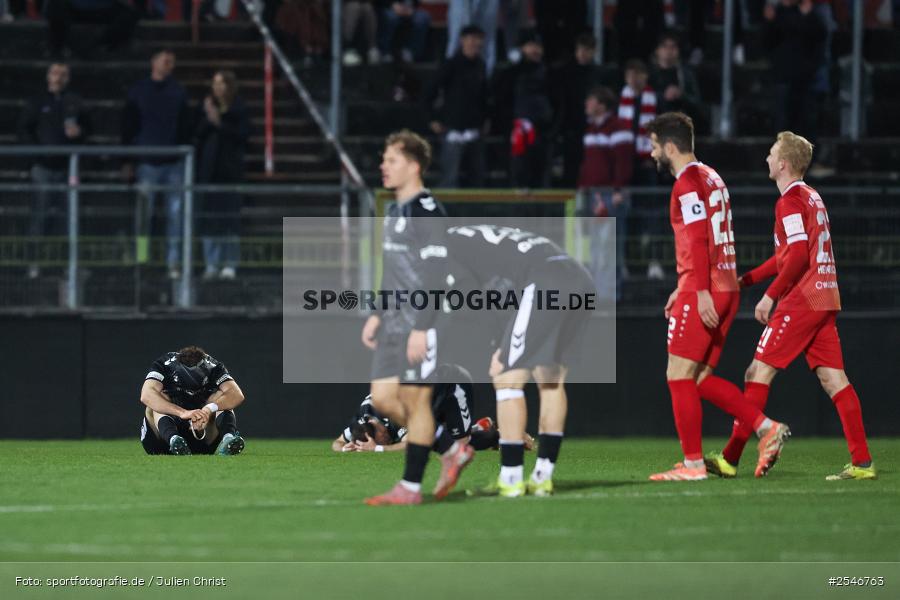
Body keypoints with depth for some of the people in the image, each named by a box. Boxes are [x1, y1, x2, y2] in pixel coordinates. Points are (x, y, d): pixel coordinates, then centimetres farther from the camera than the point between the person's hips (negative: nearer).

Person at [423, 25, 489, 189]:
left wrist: (485, 119, 14)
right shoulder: (452, 66, -9)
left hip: (475, 131, 7)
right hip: (454, 130, -7)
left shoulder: (480, 66, 10)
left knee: (477, 178, 10)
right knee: (450, 177, -10)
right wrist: (434, 120, -8)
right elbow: (430, 93, -7)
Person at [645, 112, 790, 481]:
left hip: (704, 294, -9)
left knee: (679, 376, -4)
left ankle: (693, 463, -4)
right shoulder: (711, 178, 19)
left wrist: (701, 292, -23)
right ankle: (767, 429, 4)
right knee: (701, 378, 12)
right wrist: (684, 287, 27)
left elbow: (698, 240, -19)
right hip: (726, 289, 9)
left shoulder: (688, 183, -10)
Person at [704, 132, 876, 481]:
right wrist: (745, 280, 27)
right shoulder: (812, 197, 19)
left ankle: (730, 459, -3)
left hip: (800, 301, -9)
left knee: (759, 373, -4)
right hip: (825, 299, 9)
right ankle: (862, 462, -6)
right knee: (833, 378, 3)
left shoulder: (791, 201, -10)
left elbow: (798, 256, -20)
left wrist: (771, 296, -17)